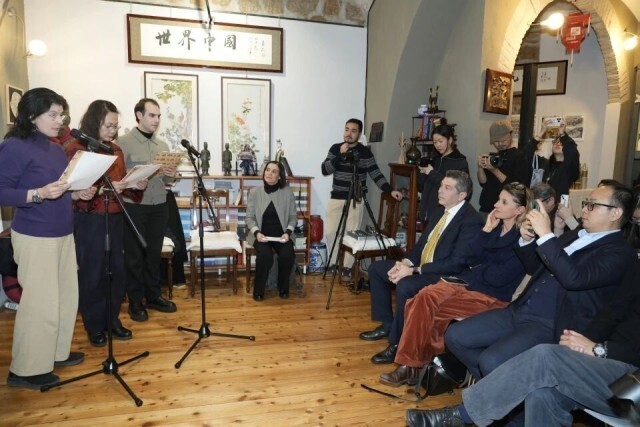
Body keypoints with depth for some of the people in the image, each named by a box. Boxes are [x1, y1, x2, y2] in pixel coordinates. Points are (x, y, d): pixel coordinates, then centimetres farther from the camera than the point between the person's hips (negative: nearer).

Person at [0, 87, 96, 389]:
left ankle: (56, 352, 32)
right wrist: (38, 194, -29)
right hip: (34, 237, -8)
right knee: (41, 304, -3)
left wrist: (77, 194, 1)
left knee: (67, 297, 14)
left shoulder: (57, 150, 12)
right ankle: (25, 370, 14)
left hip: (63, 234, 8)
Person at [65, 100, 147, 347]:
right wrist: (103, 189, -25)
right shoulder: (76, 149, -8)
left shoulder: (116, 150, 12)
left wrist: (136, 186, -2)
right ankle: (95, 326, 18)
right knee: (92, 273, 3)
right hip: (89, 220, -6)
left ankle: (112, 319, 25)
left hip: (115, 218, 6)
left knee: (117, 270, 9)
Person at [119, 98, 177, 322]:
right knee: (134, 255, 5)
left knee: (154, 253, 13)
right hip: (134, 207, -5)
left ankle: (153, 296, 26)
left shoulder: (163, 145, 12)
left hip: (159, 207, 5)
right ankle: (135, 301, 17)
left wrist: (170, 176, -8)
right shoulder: (124, 142, -6)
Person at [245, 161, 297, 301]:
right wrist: (256, 232, -16)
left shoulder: (288, 192, -1)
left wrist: (288, 232, -12)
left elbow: (293, 216, 4)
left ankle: (283, 288, 3)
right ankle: (258, 290, -5)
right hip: (261, 234, -1)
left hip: (281, 234, 1)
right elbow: (250, 217, 1)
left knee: (287, 256, -26)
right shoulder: (255, 192, -2)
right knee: (265, 256, -30)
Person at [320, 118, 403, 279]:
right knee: (331, 232, 3)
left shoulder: (365, 152, -3)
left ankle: (348, 266, 11)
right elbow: (324, 170, -6)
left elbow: (376, 174, -5)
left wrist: (390, 190, -16)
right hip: (336, 198, 3)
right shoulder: (335, 149, 4)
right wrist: (340, 155, -17)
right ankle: (333, 263, 21)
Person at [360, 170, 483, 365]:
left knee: (405, 285, -35)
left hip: (446, 276, -10)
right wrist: (406, 262, -6)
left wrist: (414, 270, -24)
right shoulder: (443, 210, 9)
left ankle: (397, 343, -14)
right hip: (421, 266, 10)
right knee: (376, 268, 7)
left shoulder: (472, 221, -19)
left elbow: (456, 264, -24)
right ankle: (387, 324, 14)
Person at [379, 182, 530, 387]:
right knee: (424, 298, -21)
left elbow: (498, 278, -17)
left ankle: (418, 364, -3)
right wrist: (486, 231, 0)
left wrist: (474, 270, -1)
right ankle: (409, 364, -17)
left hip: (491, 296, -7)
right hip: (466, 284, 7)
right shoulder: (495, 228, 13)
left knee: (432, 310, -24)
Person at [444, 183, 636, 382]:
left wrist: (545, 234, -24)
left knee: (491, 361, -29)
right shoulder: (573, 236, 18)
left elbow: (573, 278, -25)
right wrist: (527, 240, 6)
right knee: (454, 336, -2)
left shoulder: (619, 252, -7)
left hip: (550, 326, -8)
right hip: (518, 311, 8)